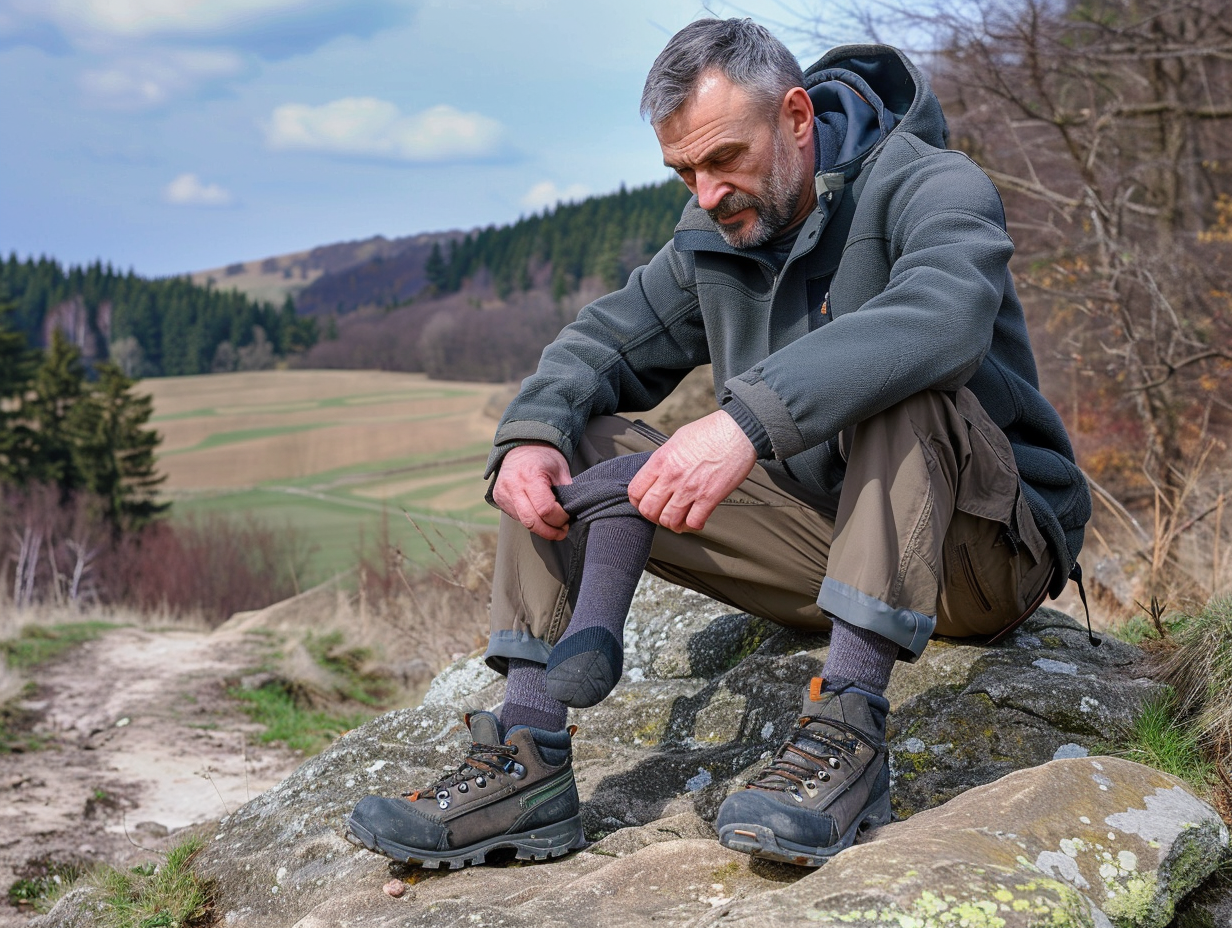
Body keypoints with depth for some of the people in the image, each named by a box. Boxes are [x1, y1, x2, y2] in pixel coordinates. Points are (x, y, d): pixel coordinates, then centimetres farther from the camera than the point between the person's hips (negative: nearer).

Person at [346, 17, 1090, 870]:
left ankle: (848, 731, -38)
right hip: (821, 540, 6)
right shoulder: (715, 238, 7)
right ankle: (528, 763, -18)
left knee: (896, 381, -36)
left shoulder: (933, 188, -15)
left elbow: (939, 319, -37)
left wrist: (748, 421, -48)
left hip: (988, 550, -6)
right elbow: (608, 343, 7)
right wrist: (529, 435, -15)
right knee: (579, 451, -7)